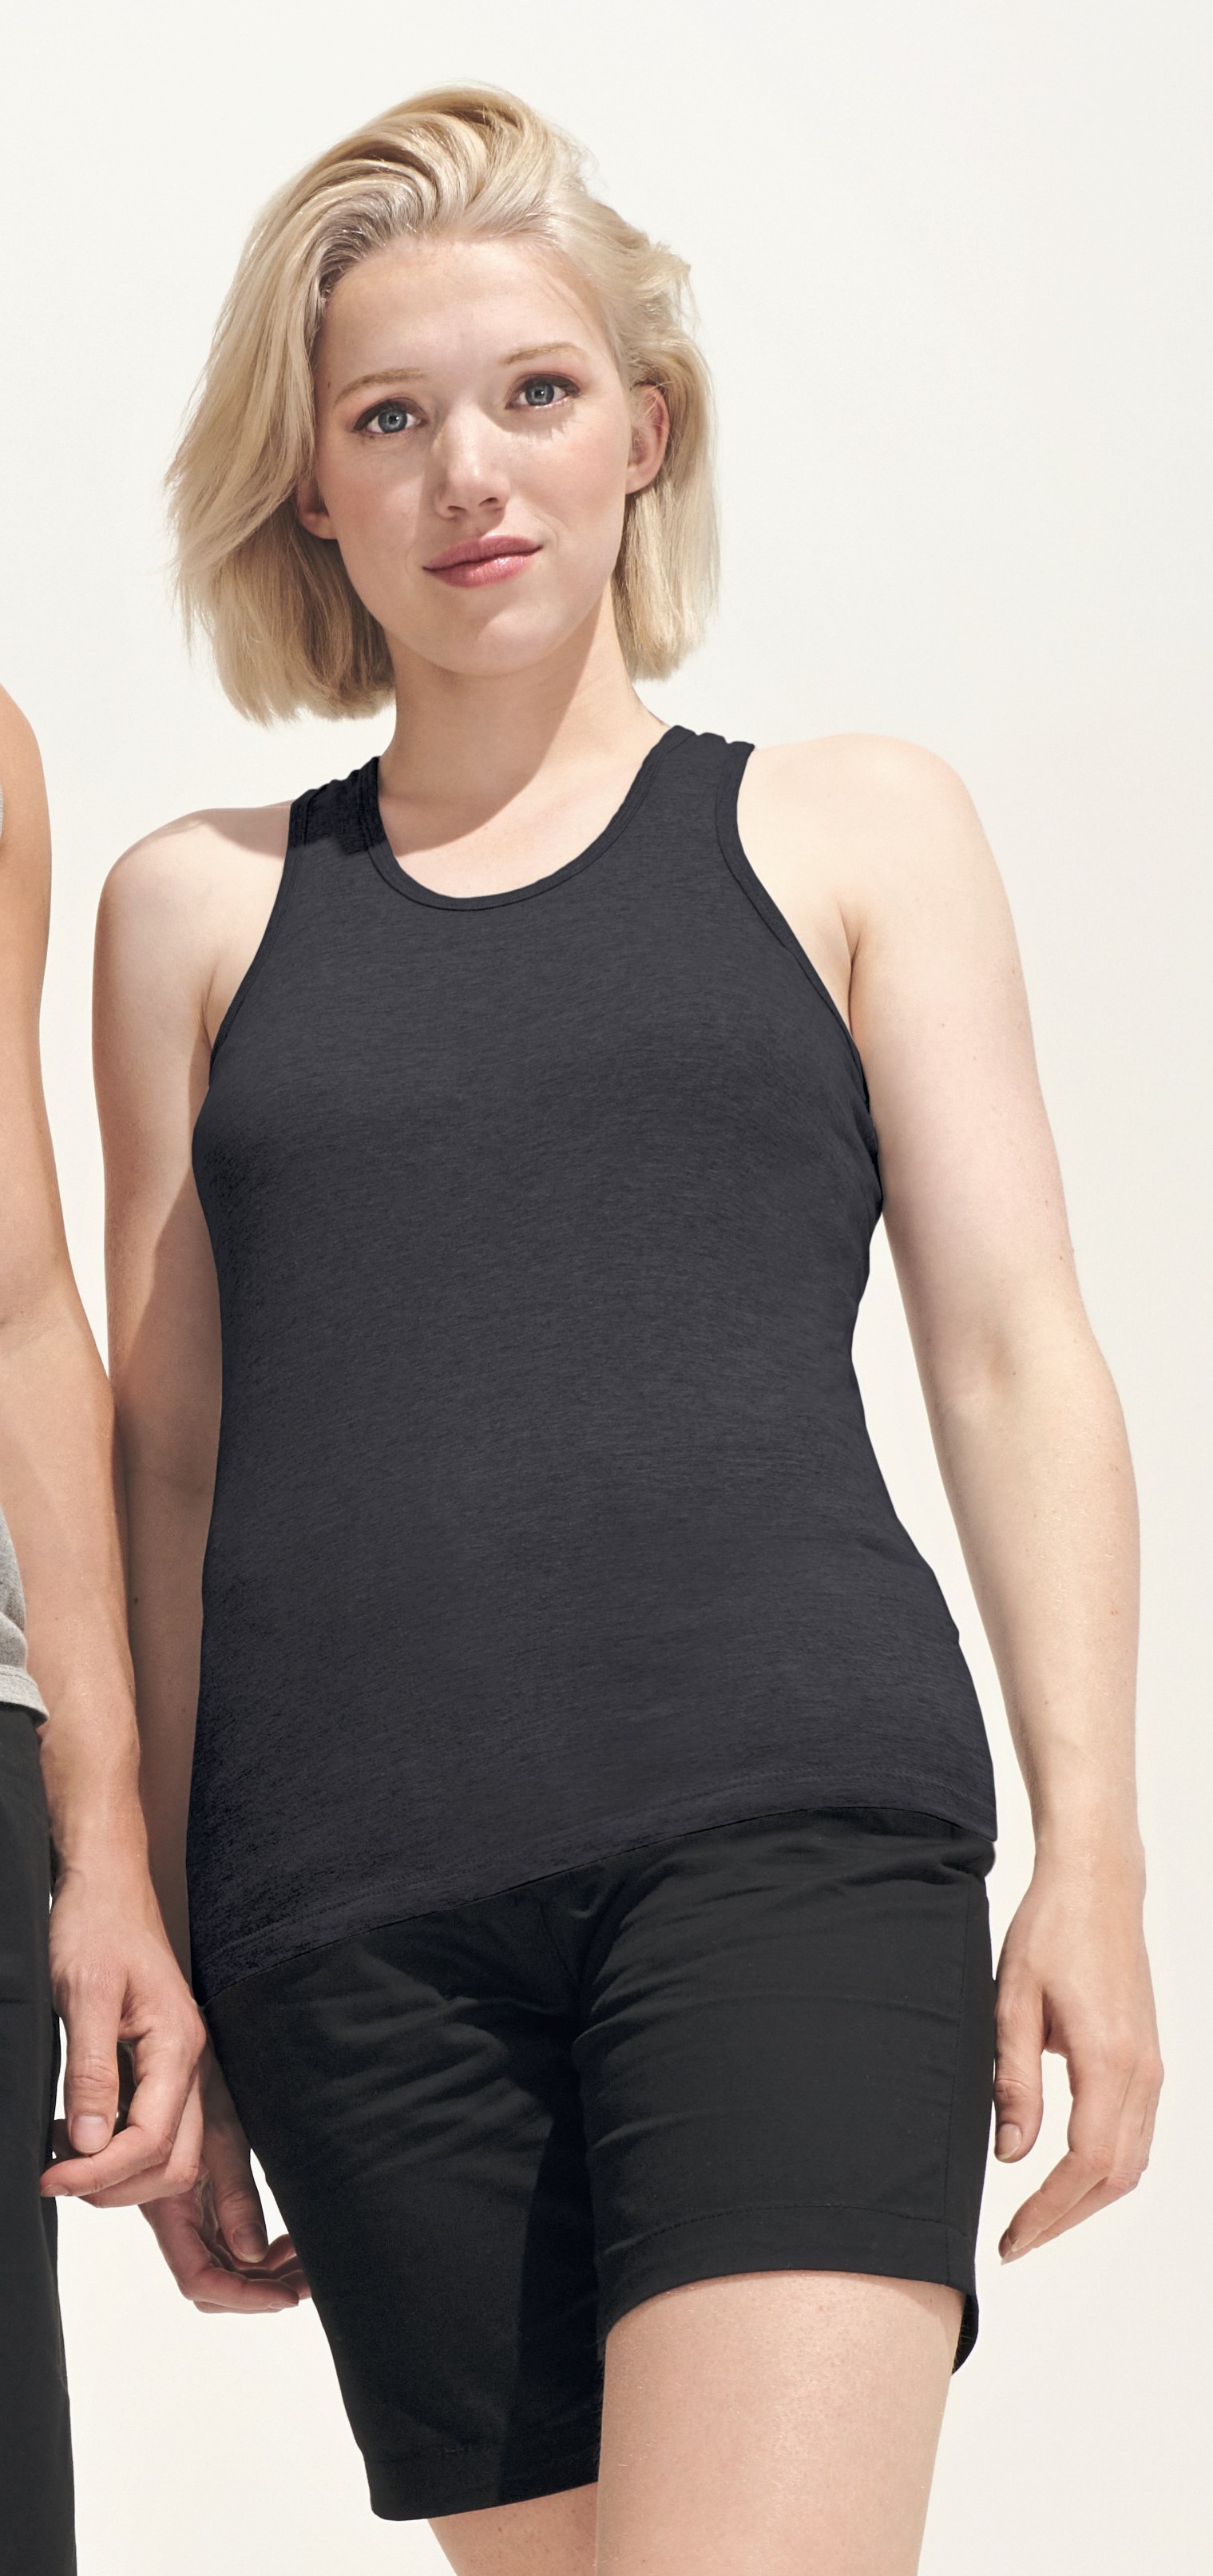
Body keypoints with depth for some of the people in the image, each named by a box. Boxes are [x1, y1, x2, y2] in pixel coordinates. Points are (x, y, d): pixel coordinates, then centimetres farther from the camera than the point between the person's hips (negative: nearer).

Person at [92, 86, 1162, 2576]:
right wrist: (155, 1974, 14)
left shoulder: (850, 829, 14)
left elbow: (1016, 1357, 9)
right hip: (353, 1881, 2)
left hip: (792, 1820, -2)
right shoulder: (203, 905, 16)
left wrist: (1091, 1854, 0)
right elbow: (168, 1453, 17)